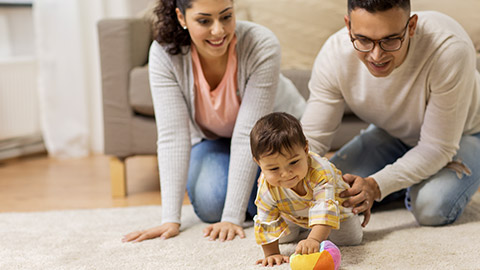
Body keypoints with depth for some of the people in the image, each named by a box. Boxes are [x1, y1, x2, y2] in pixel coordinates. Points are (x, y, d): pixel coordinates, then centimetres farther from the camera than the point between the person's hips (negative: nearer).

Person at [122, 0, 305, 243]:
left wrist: (233, 217, -36)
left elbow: (248, 134, -34)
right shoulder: (164, 54, -26)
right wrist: (171, 219, -34)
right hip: (213, 139, 1)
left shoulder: (262, 45, -33)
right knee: (210, 204, -27)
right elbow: (172, 135, -28)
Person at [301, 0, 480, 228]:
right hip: (391, 133, 4)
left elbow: (437, 147, -31)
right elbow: (312, 137, -21)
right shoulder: (334, 55, -29)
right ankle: (411, 181, 13)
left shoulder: (450, 50, -40)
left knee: (433, 208, -31)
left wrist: (376, 186, -43)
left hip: (460, 133, -4)